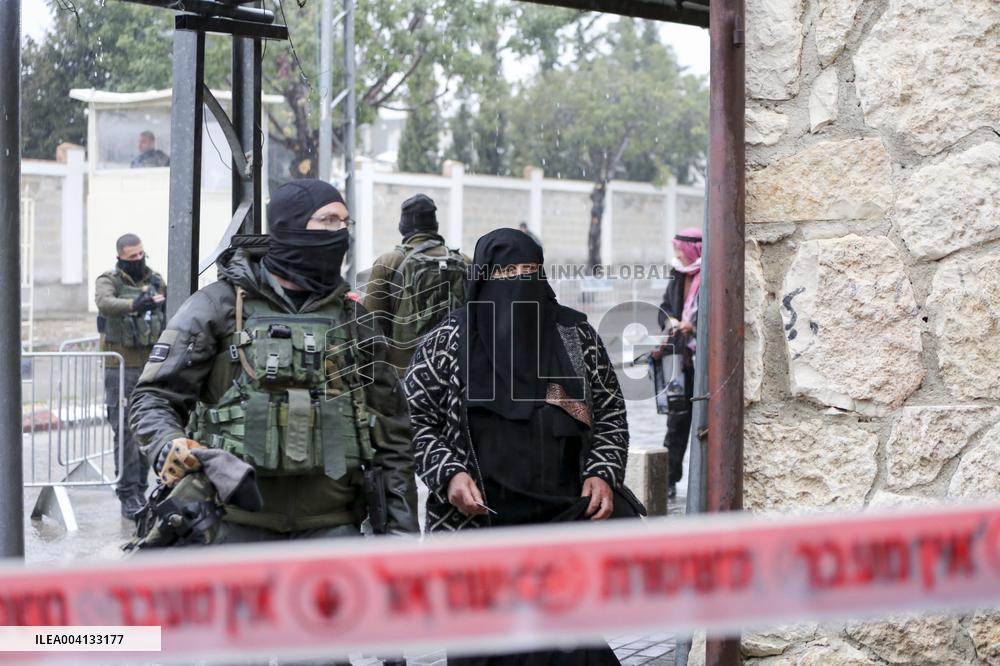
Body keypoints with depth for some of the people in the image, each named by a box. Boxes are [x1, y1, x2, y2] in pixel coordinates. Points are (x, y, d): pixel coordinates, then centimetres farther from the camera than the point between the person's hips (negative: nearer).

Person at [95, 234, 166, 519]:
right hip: (121, 368, -5)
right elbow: (105, 303, -26)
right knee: (126, 431, -7)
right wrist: (135, 304, -42)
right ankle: (128, 495, -4)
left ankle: (140, 490, 18)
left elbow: (169, 316, 22)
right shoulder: (109, 280, -3)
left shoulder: (155, 281, 12)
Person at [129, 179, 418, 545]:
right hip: (240, 525, -2)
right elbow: (155, 396, 2)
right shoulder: (219, 306, 2)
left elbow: (391, 433, 15)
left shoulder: (353, 317, 14)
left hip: (332, 527, 3)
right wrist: (168, 448, -20)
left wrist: (401, 526, 9)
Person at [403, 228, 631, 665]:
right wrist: (449, 473, -11)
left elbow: (610, 414, 13)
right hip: (476, 526, -1)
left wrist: (604, 473, -2)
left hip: (566, 524, 2)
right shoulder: (450, 341, 0)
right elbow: (411, 417, 3)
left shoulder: (577, 334, 7)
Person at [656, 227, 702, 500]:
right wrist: (670, 321, -2)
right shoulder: (678, 276, 12)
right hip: (681, 356, 6)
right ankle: (669, 480, 10)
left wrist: (694, 326, -21)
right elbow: (664, 308, 18)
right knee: (677, 416, 7)